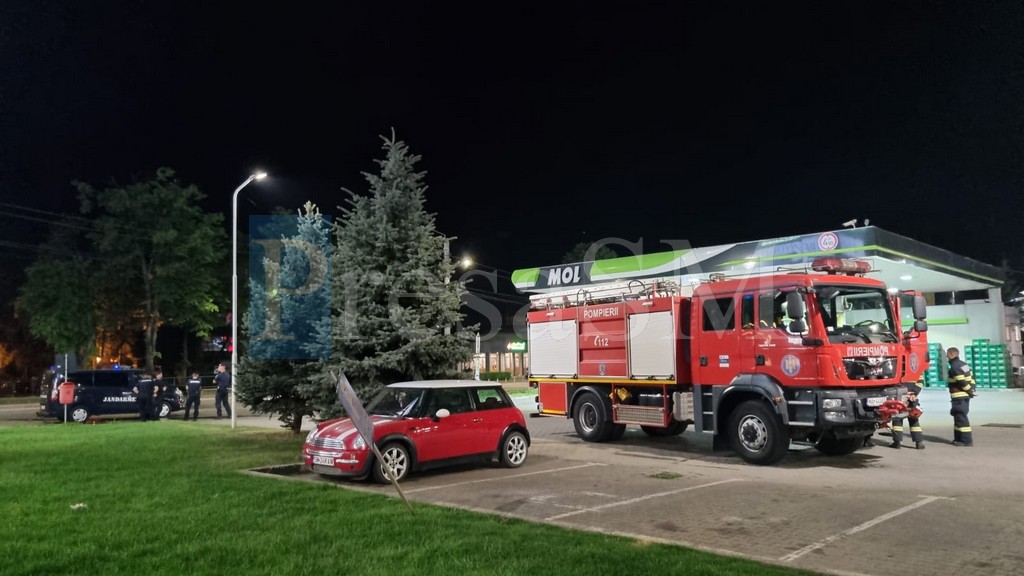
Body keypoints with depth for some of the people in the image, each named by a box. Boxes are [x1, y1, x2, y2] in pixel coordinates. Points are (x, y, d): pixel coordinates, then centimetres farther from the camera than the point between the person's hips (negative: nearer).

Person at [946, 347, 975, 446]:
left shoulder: (955, 367, -16)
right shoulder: (963, 364, 15)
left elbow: (962, 382, -21)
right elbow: (971, 378, 15)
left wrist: (970, 391, -10)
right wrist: (971, 390, 9)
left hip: (959, 397, -10)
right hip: (965, 396, 10)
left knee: (961, 417, -7)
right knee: (958, 416, 17)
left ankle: (967, 440, -7)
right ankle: (959, 438, 24)